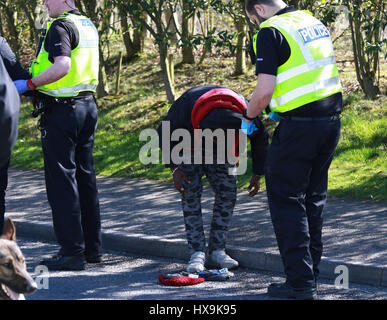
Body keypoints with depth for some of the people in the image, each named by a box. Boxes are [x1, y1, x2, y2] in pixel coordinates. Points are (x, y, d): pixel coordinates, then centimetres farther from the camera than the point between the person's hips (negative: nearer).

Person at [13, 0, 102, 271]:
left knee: (61, 178, -5)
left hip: (61, 110, -9)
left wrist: (29, 84, -19)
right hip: (87, 105, 9)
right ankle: (92, 247, 17)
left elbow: (62, 67, -28)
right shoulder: (88, 26, 14)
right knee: (85, 176, 13)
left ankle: (72, 251, -5)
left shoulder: (61, 27, -14)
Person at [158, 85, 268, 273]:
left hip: (219, 155, 2)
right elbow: (165, 133, -19)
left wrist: (257, 175, -3)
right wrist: (174, 168, -23)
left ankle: (216, 250, -2)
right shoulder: (185, 109, -39)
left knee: (227, 193, -9)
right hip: (188, 149, -2)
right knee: (190, 194, -14)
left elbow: (260, 138, -9)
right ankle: (197, 253, -14)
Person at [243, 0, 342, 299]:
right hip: (331, 119, 8)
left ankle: (300, 281, -2)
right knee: (313, 200, 15)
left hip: (300, 126, -8)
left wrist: (248, 118, 1)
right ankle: (311, 276, 19)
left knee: (286, 200, 1)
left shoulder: (271, 31, -11)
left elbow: (264, 90, -17)